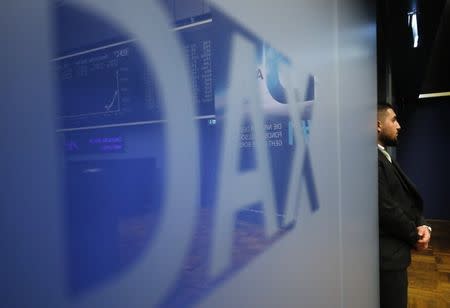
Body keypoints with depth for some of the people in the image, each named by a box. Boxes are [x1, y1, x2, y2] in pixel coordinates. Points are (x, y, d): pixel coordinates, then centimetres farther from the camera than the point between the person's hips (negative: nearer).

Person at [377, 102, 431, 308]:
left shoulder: (385, 157, 12)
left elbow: (407, 199, 12)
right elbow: (385, 208, -23)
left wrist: (422, 225, -5)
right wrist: (415, 236, -8)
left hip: (392, 251, 10)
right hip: (386, 254, -10)